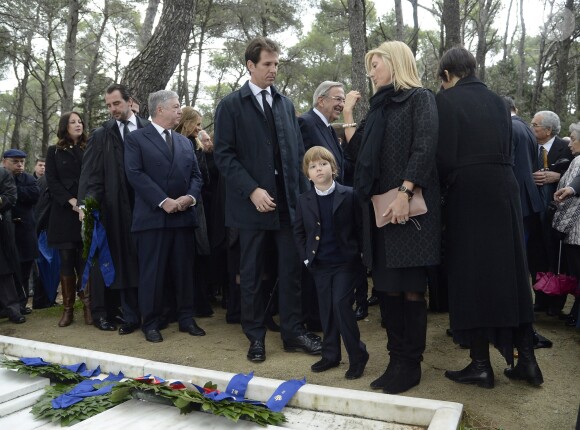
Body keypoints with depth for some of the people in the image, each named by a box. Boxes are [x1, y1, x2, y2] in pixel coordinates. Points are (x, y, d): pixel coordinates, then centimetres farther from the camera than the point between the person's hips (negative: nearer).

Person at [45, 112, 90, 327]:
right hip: (64, 213, 0)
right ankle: (68, 309, 4)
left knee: (86, 261, -3)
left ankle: (88, 307, 1)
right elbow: (51, 181, 1)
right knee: (66, 261, 0)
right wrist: (71, 201, -12)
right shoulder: (54, 151, 10)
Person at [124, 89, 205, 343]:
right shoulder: (136, 139, 1)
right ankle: (151, 323, 12)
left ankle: (186, 318, 20)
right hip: (152, 216, -5)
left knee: (185, 270, 9)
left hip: (184, 216, 5)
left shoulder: (185, 142, 19)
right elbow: (135, 174, -10)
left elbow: (196, 175, 13)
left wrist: (190, 197, -8)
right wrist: (163, 201, -17)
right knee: (152, 272, 1)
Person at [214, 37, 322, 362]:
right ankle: (256, 337, 20)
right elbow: (224, 154, -6)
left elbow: (298, 150, 13)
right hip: (253, 201, -3)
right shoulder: (231, 105, 0)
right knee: (252, 273, 6)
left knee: (291, 269, 6)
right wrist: (251, 190, -16)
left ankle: (293, 332, 19)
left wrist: (304, 192, 4)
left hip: (288, 199, 4)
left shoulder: (285, 103, 13)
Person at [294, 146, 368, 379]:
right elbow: (299, 231, 12)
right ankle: (330, 355, 24)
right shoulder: (304, 200, 3)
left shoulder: (349, 195, -7)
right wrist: (306, 257, 5)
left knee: (341, 305, -11)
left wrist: (358, 253, -8)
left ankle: (357, 356, 5)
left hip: (346, 263, -4)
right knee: (326, 310, 10)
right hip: (320, 264, 4)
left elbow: (360, 227, -4)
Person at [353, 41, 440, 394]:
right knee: (389, 287, 8)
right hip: (381, 206, 7)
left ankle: (411, 365, 10)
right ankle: (397, 360, 18)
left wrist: (405, 193, -23)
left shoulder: (421, 98, 0)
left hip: (410, 207, -7)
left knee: (411, 288, -1)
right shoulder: (381, 106, 21)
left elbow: (425, 147, -16)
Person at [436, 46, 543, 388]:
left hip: (467, 194, -5)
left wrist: (447, 184, 6)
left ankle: (481, 364, 8)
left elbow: (443, 155, -10)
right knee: (510, 271, 12)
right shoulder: (498, 101, 13)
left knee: (471, 275, 2)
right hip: (504, 191, 6)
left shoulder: (446, 100, -5)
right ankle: (526, 359, 18)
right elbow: (509, 151, 13)